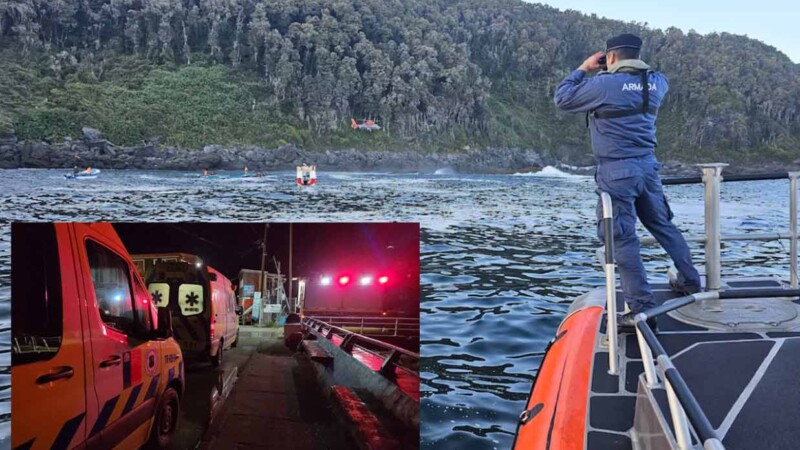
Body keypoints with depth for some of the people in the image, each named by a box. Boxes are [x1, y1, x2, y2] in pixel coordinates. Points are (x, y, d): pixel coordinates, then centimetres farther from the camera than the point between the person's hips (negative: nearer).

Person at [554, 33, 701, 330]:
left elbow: (562, 98, -3)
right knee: (663, 225, 22)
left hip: (617, 172, -7)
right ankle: (690, 281, 36)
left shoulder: (604, 84, -13)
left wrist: (583, 68, 9)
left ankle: (643, 310, -5)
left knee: (622, 239, -4)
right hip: (648, 166, 7)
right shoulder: (656, 82, 6)